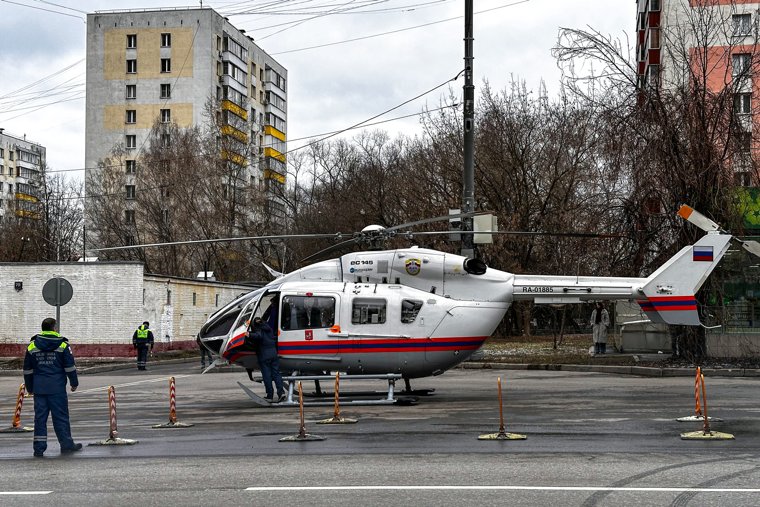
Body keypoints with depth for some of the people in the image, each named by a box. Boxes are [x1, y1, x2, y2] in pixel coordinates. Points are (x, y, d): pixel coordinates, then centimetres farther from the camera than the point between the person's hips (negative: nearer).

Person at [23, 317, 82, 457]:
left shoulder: (32, 347, 5)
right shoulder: (62, 345, -4)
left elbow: (27, 370, 10)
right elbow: (70, 367, -3)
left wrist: (30, 388, 20)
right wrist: (74, 383, 9)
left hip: (39, 387, 3)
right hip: (57, 387, -3)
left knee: (40, 417, 6)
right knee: (61, 416, 4)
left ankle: (39, 448, 6)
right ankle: (66, 445, 10)